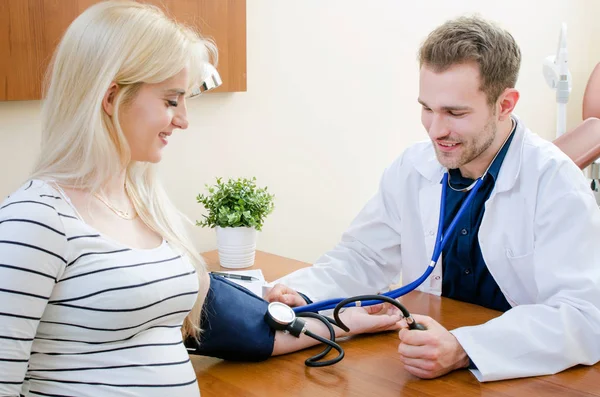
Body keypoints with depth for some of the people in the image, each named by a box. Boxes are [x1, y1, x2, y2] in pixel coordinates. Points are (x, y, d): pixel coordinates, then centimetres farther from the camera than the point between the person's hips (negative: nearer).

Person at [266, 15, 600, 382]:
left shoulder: (555, 182, -14)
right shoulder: (412, 169, 0)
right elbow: (364, 257, 7)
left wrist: (463, 350, -34)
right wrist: (302, 294, -13)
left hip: (530, 378, -2)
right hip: (425, 372, 3)